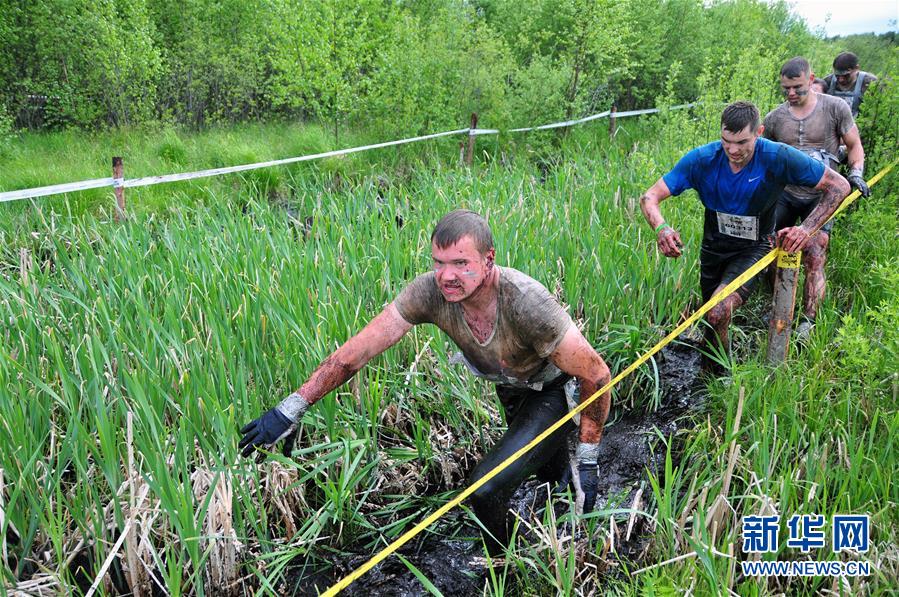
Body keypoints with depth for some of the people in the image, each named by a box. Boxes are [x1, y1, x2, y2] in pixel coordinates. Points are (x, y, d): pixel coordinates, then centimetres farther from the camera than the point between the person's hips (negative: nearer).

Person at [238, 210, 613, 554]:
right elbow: (358, 349, -25)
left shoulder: (525, 303, -40)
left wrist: (587, 459, -22)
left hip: (554, 393, -5)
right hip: (509, 389, 5)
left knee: (487, 489, -21)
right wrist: (290, 409, -26)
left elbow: (596, 375, -29)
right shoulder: (432, 291, -28)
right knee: (549, 470, 31)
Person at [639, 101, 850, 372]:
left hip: (753, 248, -3)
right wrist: (661, 229, -43)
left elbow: (839, 186, -15)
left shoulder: (777, 158, -24)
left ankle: (717, 375, 0)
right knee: (712, 315, 19)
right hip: (713, 246, 3)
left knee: (719, 312, -26)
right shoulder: (702, 158, -20)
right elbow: (649, 197, -21)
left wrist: (806, 229, -29)